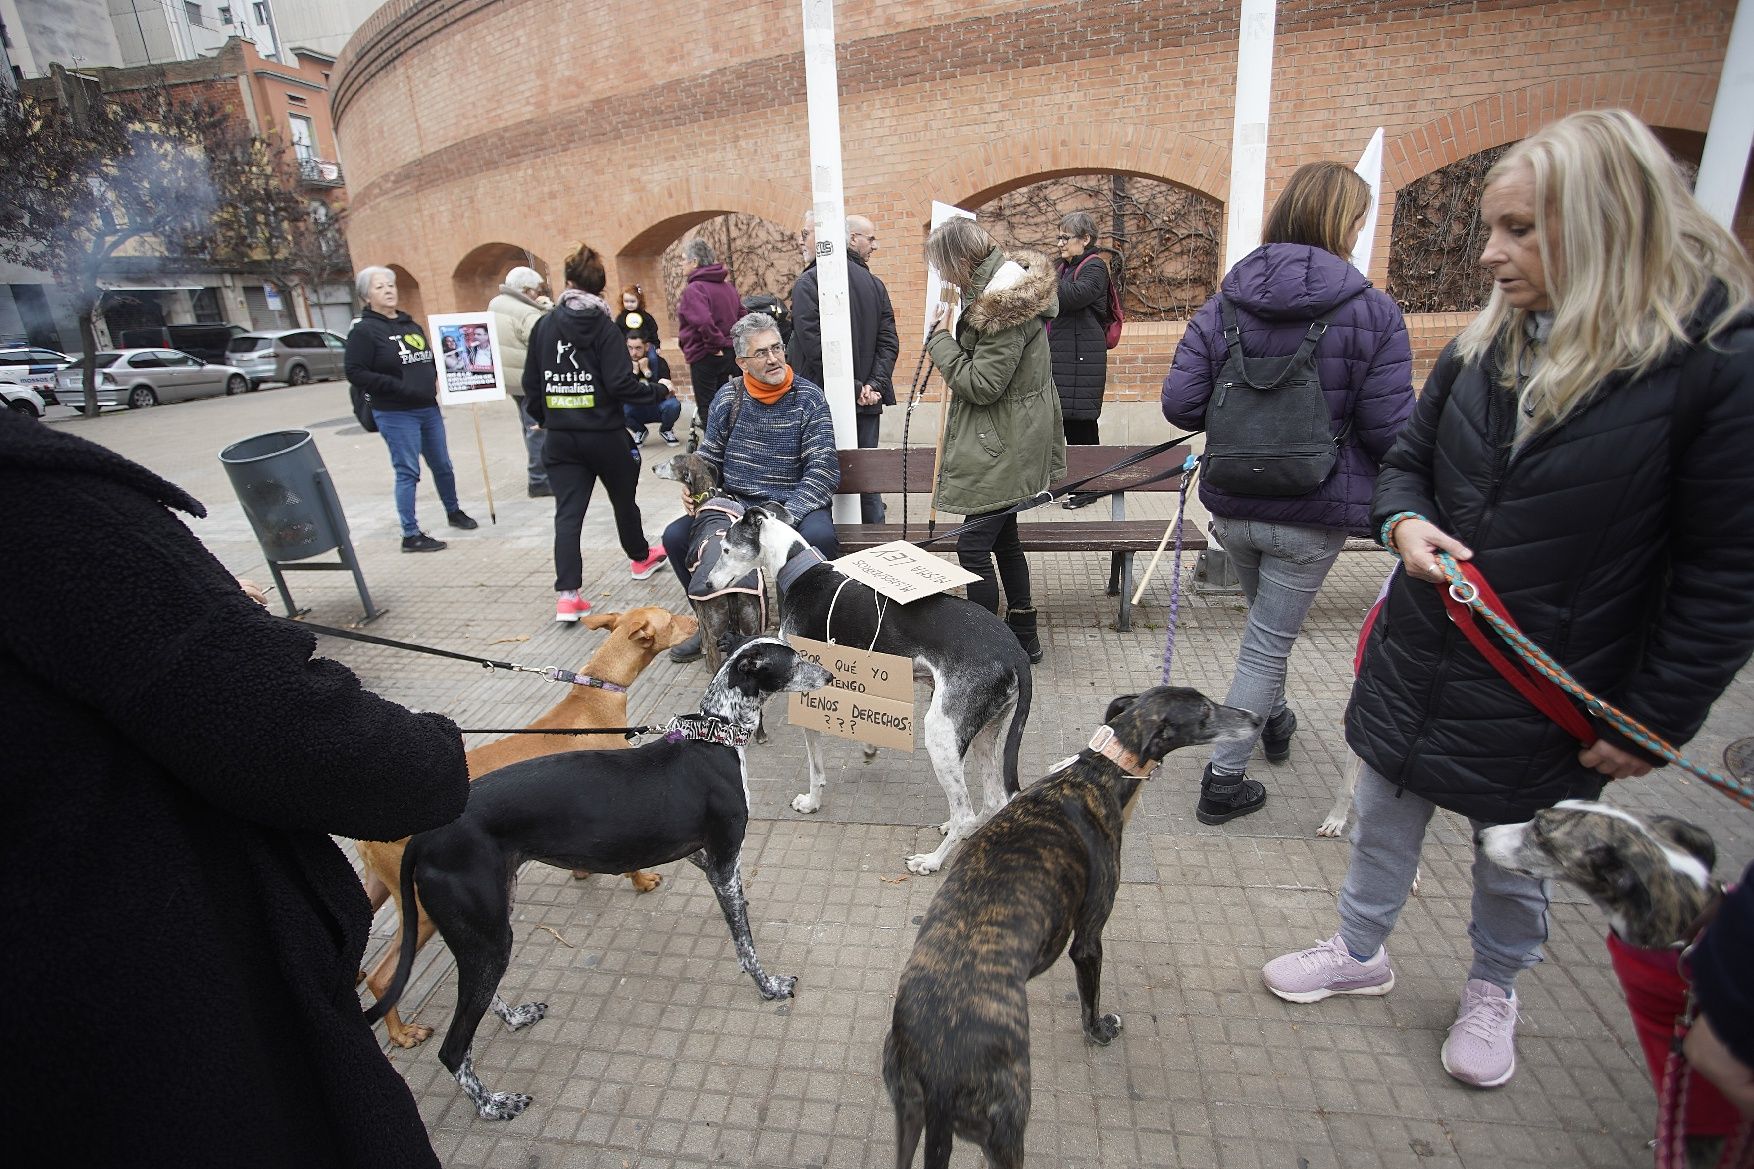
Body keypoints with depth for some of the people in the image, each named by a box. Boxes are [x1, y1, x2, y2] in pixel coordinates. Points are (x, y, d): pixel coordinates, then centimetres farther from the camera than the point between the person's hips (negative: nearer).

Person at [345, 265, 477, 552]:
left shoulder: (410, 324, 12)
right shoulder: (364, 330, -7)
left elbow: (428, 359, 24)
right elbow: (356, 373, -13)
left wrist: (435, 378, 3)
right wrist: (399, 387, -20)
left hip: (428, 409, 6)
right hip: (395, 414, -6)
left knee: (443, 466, 16)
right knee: (408, 472, -3)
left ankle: (453, 512, 37)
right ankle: (410, 535, 5)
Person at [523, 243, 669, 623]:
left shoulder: (544, 325, 4)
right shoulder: (604, 326, -9)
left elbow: (531, 382, 8)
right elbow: (620, 384, -17)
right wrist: (654, 390, 1)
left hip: (560, 437, 3)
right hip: (604, 434, -3)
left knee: (568, 512, 0)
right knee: (623, 498, 19)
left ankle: (567, 595, -7)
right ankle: (640, 558, 42)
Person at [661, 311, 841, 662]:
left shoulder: (809, 398, -6)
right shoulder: (728, 399, 4)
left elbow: (824, 469, -13)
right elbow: (707, 457, 15)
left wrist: (784, 515, -27)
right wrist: (693, 487, -9)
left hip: (795, 505, -4)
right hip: (736, 504, 4)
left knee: (819, 537, -37)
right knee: (676, 536, -15)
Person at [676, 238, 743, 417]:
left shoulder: (694, 289, -17)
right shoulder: (728, 285, 10)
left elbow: (703, 321, -32)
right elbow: (741, 315, 16)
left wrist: (716, 344, -19)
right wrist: (731, 342, 15)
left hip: (705, 356, -9)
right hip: (729, 354, 9)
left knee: (707, 408, 0)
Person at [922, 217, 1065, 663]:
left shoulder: (1004, 306, -22)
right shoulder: (1006, 287, 11)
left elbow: (981, 385, -21)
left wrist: (941, 339, -13)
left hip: (1001, 448, -11)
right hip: (1006, 446, 11)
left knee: (973, 546, -6)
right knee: (1004, 540, 18)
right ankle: (1024, 637, 31)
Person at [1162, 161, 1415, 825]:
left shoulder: (1225, 303, -3)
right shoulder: (1372, 313, -11)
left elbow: (1180, 404, -8)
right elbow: (1391, 433, -14)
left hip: (1231, 506, 4)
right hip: (1312, 517, -4)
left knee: (1267, 624, 29)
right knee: (1269, 642, 9)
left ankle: (1273, 719, 51)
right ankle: (1223, 780, 17)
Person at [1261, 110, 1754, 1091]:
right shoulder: (1490, 344, -1)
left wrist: (1655, 723, -11)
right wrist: (1405, 522, -12)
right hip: (1419, 659, 4)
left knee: (1515, 862, 19)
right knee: (1383, 821, 20)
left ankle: (1495, 990, 48)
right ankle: (1362, 952, 45)